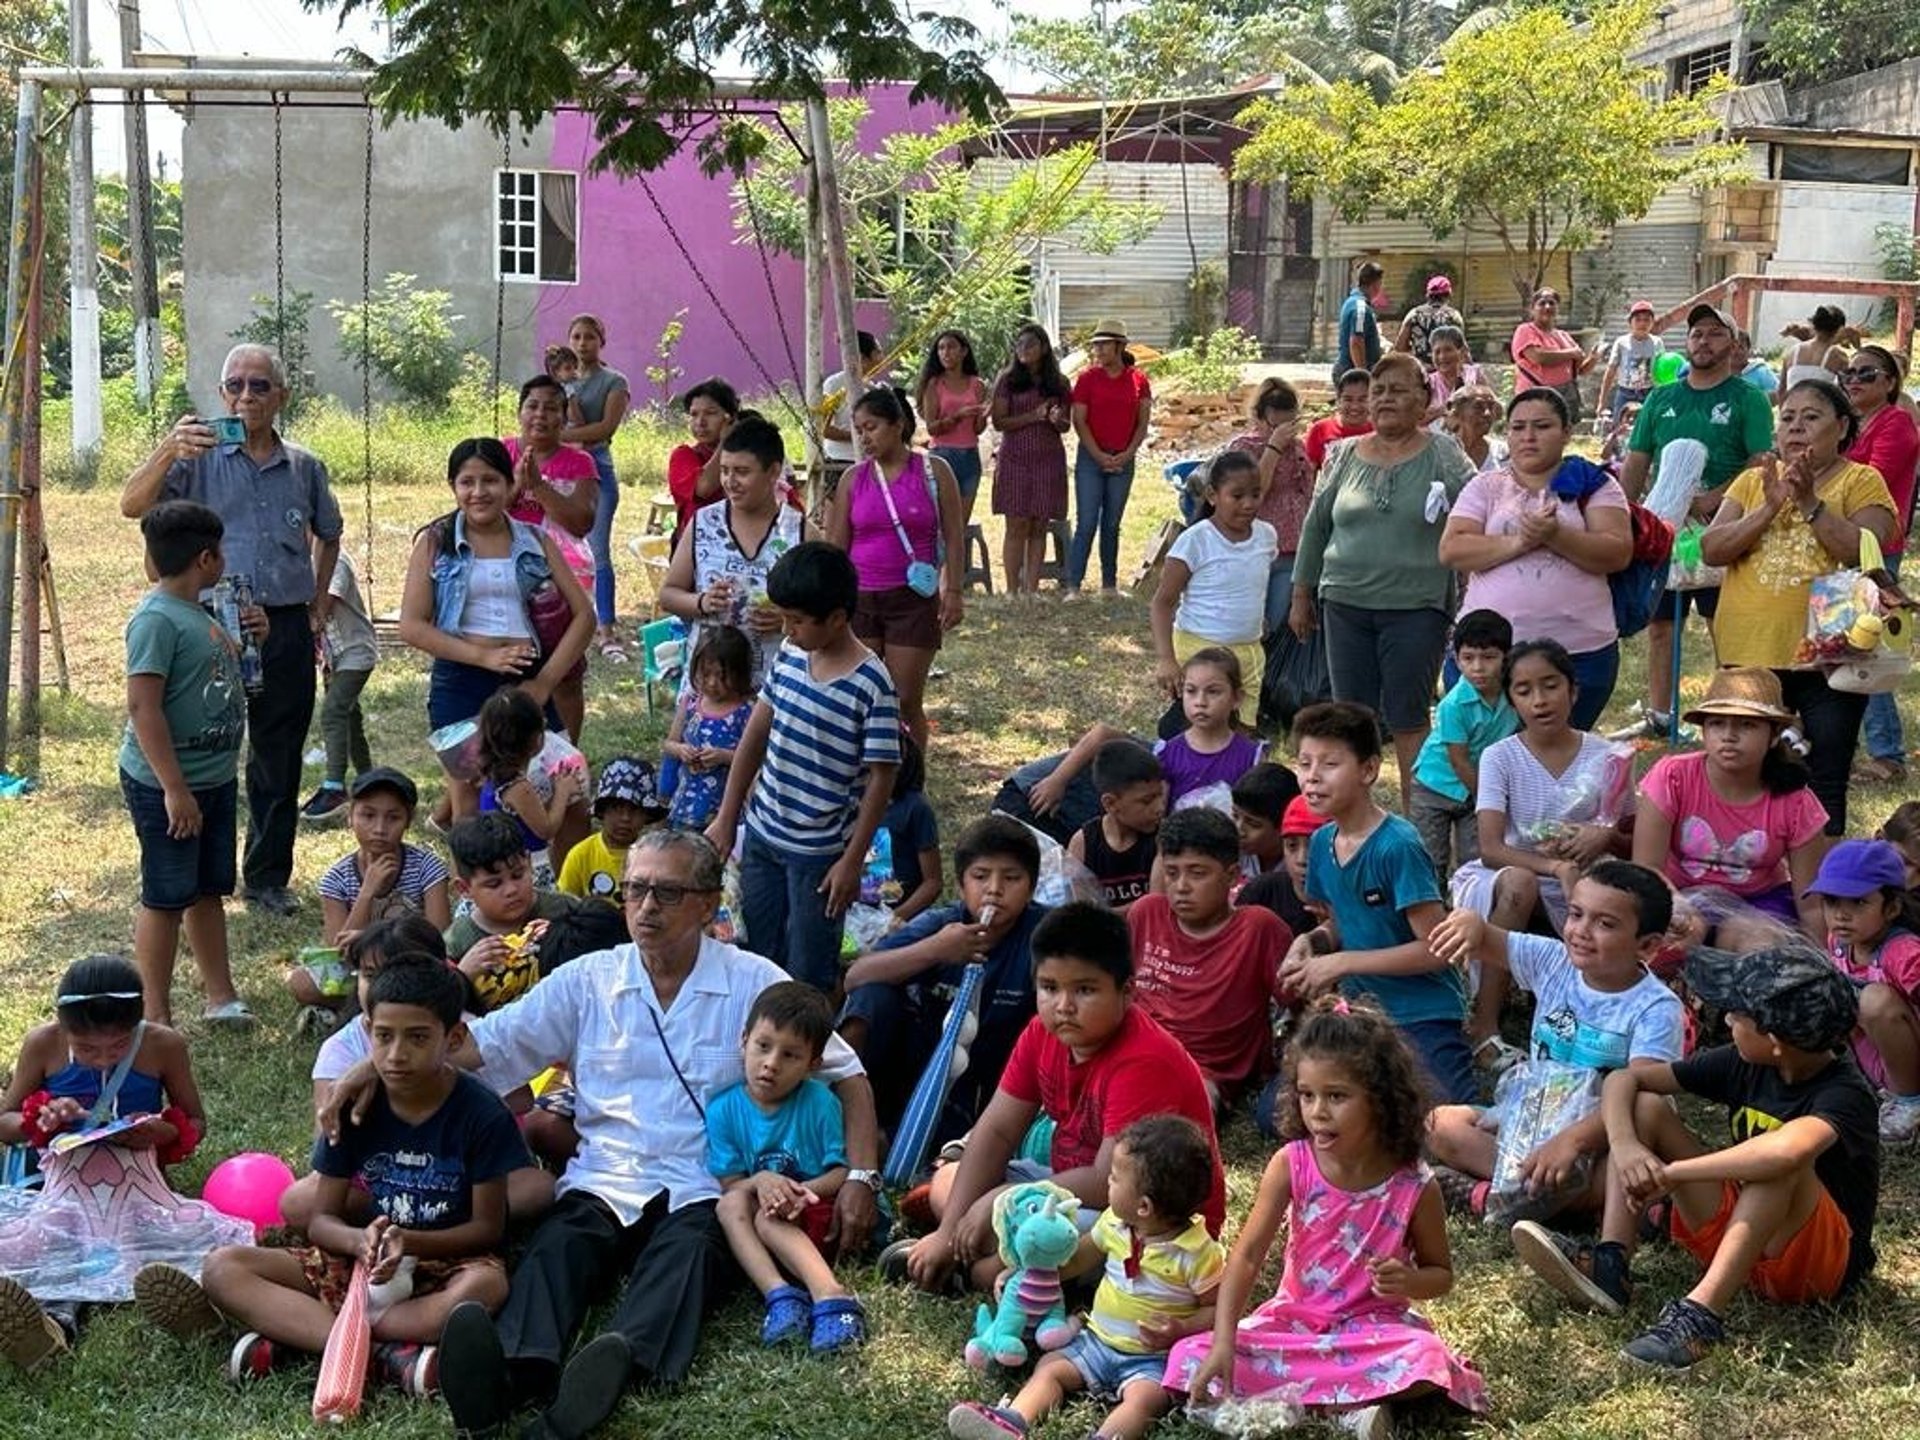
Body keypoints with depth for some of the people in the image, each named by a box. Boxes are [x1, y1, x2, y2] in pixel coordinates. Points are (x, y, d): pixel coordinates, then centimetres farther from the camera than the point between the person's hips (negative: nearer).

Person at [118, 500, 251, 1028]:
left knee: (209, 890, 17)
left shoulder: (198, 613, 9)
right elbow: (143, 707, -25)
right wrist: (174, 789, -26)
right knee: (167, 898, 0)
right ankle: (157, 1018, 10)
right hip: (167, 786, -9)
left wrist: (249, 640, 8)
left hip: (215, 778, 9)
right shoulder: (157, 619, -20)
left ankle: (221, 996, 28)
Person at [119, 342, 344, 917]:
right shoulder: (198, 459, -1)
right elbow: (132, 506, -16)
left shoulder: (305, 469, 9)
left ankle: (268, 878, 22)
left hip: (287, 628, 3)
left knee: (278, 762, 10)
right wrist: (167, 451, -32)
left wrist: (319, 604, 16)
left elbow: (328, 535, 26)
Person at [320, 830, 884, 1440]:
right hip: (601, 1183, 2)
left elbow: (848, 1076, 10)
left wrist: (861, 1177, -3)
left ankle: (622, 1362, -62)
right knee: (557, 1245, -30)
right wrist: (378, 1066, -5)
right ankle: (514, 1373, -58)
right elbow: (481, 1041, 9)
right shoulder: (587, 981, 12)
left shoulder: (754, 983, 7)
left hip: (701, 1191, -2)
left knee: (687, 1250, -34)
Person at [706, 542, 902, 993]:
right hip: (763, 834, 6)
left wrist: (852, 860, -15)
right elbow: (755, 735, 8)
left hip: (819, 852, -6)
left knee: (808, 976, 4)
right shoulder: (790, 655, 0)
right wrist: (726, 819, 8)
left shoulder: (872, 686, -19)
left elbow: (880, 778, -15)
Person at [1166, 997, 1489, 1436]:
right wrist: (1224, 1342, -26)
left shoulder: (1413, 1187, -11)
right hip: (1293, 1321, 2)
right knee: (1193, 1357, -20)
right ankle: (1351, 1405, -22)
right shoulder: (1291, 1165, -10)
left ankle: (1291, 1395, -21)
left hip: (1375, 1329, -2)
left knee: (1427, 1358, -35)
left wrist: (1409, 1281, -21)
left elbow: (1441, 1273, 4)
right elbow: (1248, 1255, -14)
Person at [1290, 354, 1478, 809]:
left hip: (1416, 609, -3)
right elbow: (1315, 526, 15)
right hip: (1345, 604, 3)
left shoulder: (1444, 456, -1)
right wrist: (1301, 595, 15)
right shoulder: (1344, 456, 8)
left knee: (1408, 721, 0)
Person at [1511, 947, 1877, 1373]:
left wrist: (1672, 1173, -36)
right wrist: (1624, 1146, -21)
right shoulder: (1742, 1066, -2)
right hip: (1735, 1240, 7)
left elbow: (1786, 1151, -46)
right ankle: (1609, 1264, -21)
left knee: (1781, 1159, -37)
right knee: (1646, 1107, -4)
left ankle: (1703, 1312, -43)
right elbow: (1624, 1079, 1)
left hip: (1826, 1264, -7)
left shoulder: (1844, 1095, -22)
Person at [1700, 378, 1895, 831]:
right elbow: (1711, 550, -2)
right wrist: (1769, 508, -14)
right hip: (1750, 653, 3)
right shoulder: (1753, 481, 10)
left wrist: (1810, 503, -19)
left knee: (1825, 788, 2)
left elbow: (1868, 554, -15)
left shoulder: (1862, 482, 0)